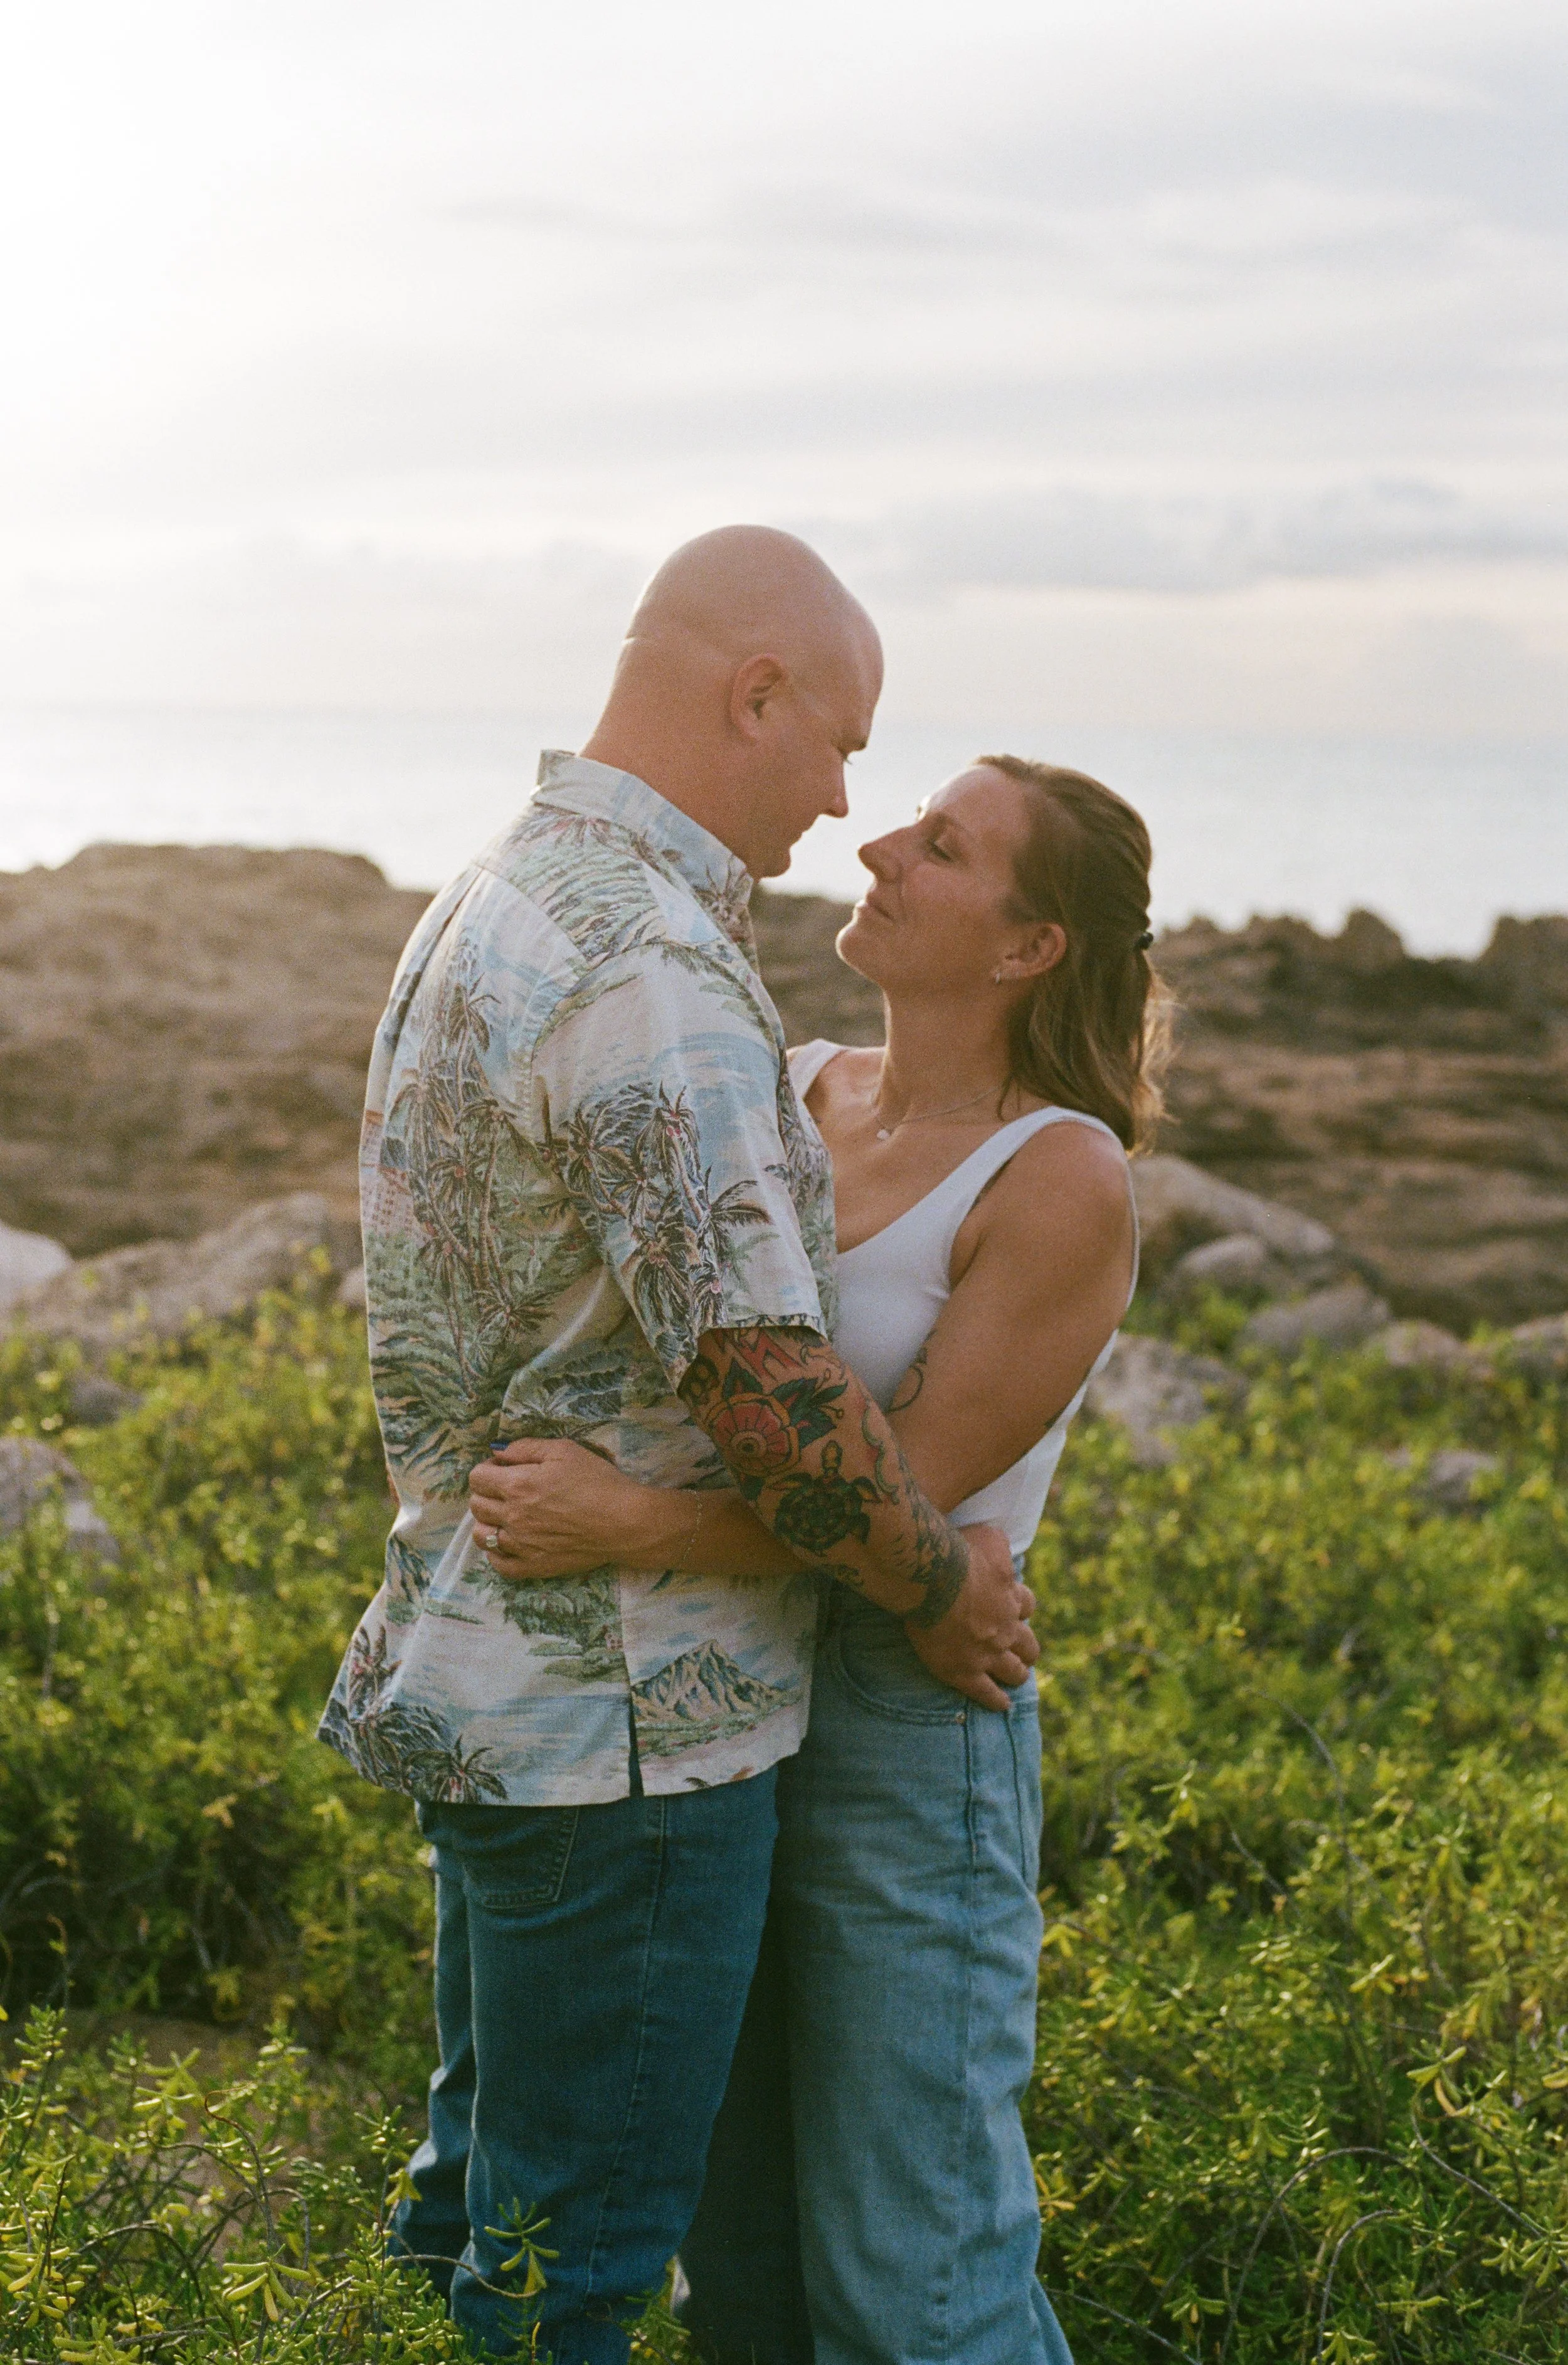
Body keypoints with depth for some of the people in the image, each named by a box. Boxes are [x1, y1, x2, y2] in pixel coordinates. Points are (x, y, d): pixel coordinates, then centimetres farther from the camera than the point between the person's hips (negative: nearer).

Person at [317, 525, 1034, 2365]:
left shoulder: (486, 907, 10)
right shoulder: (650, 972, -23)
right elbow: (759, 1376, -25)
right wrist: (943, 1589, -10)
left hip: (486, 1669, 10)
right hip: (620, 1711, -10)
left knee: (496, 2167, 24)